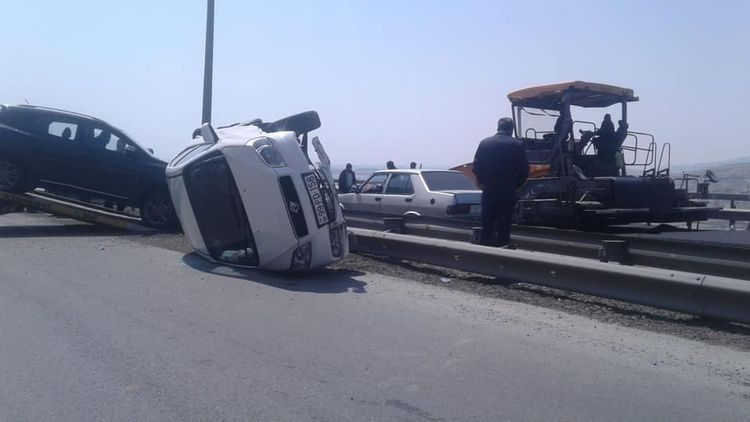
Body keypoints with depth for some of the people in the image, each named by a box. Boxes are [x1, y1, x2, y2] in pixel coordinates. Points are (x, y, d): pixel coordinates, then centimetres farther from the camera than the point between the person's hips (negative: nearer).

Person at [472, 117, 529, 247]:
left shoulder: (484, 143, 0)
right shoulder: (516, 145, -5)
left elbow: (476, 167, 0)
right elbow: (524, 170, -4)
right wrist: (515, 185, 10)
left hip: (488, 192, 2)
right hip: (508, 193, -2)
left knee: (487, 227, 10)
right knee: (504, 227, 4)